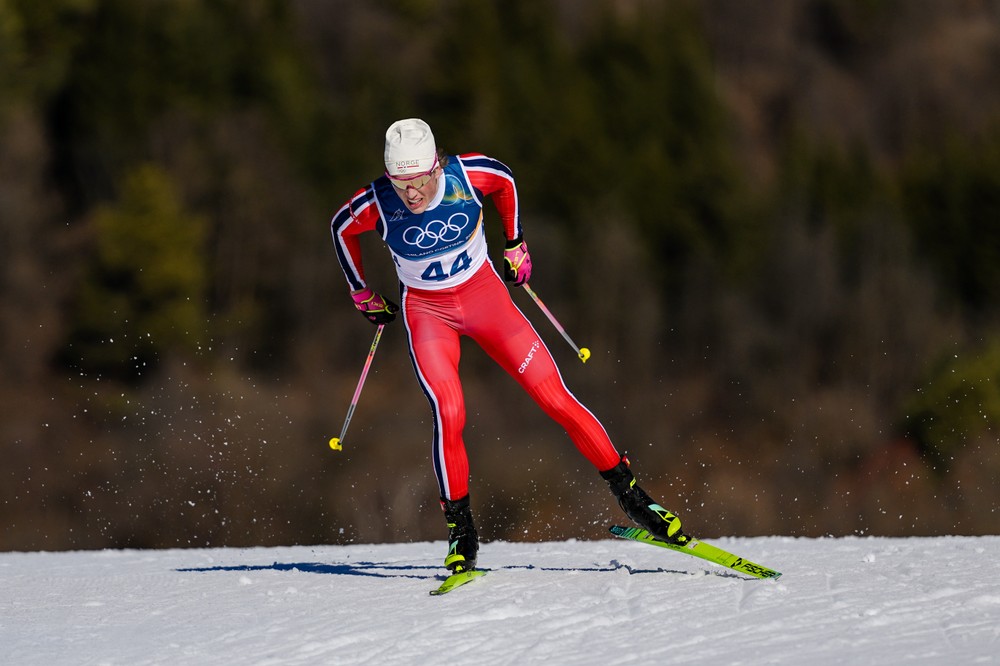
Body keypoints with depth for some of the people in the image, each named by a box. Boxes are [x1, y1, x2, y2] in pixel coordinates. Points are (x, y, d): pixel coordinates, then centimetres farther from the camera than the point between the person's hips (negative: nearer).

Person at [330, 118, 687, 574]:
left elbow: (505, 180, 3)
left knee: (555, 398, -6)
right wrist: (362, 294, 9)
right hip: (425, 311, -1)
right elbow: (341, 228, 1)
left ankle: (628, 492, 6)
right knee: (449, 414, -22)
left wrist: (515, 246, 9)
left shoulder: (468, 174, -22)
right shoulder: (374, 205, -22)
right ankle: (460, 530, -6)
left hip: (484, 295, 1)